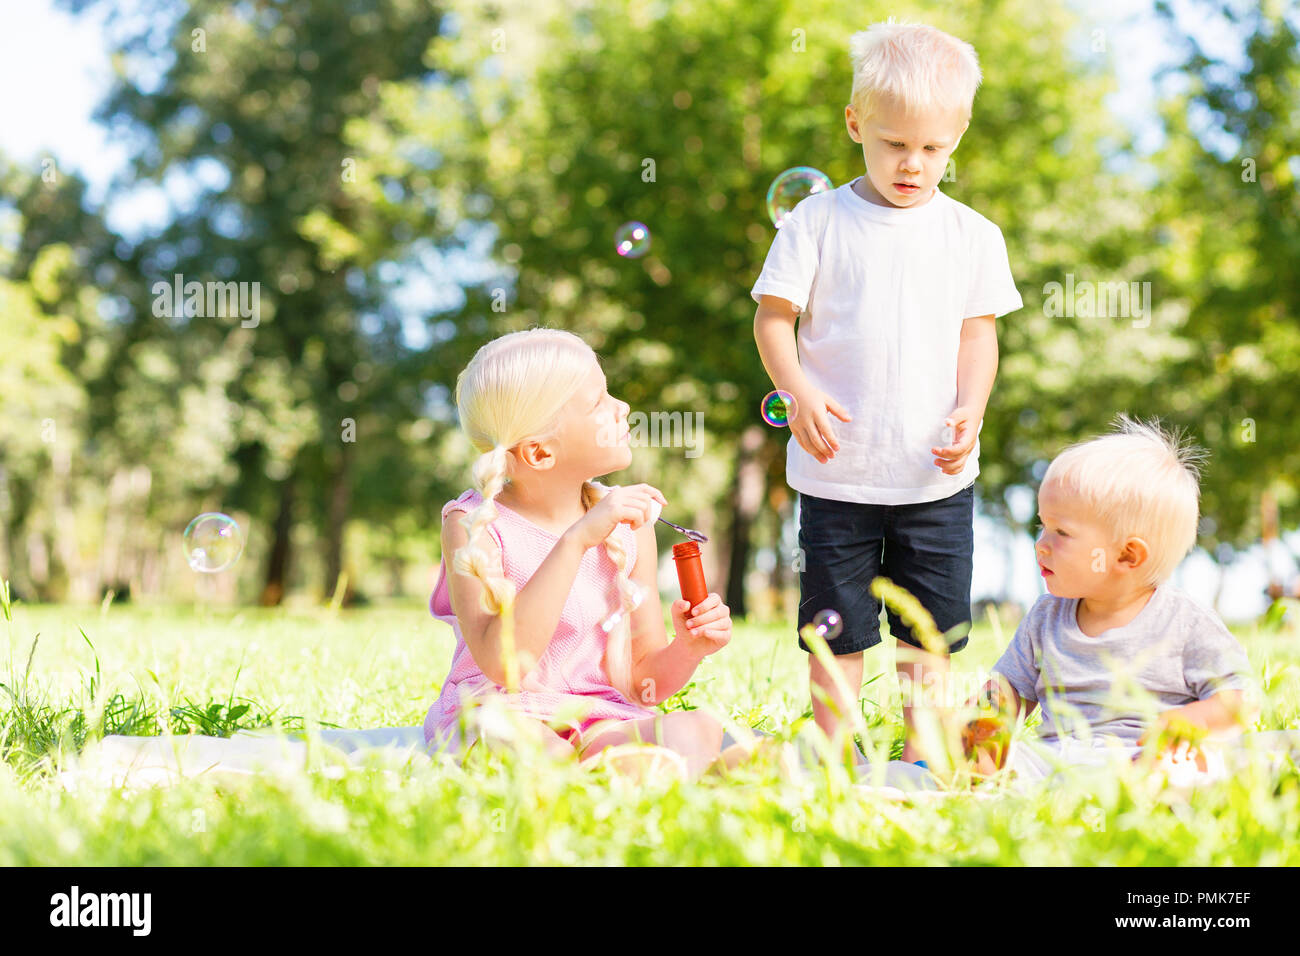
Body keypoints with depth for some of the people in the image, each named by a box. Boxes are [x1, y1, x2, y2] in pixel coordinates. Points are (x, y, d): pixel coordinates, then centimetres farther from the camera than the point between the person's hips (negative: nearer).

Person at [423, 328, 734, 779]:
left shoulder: (627, 526, 5)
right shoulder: (475, 525, -8)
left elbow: (640, 683, 11)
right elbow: (501, 664, -26)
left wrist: (687, 650, -13)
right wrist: (576, 541, -29)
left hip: (599, 723, 4)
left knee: (697, 730, -28)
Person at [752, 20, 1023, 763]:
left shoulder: (973, 236, 3)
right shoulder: (818, 222, -3)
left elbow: (978, 336, 7)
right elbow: (774, 316, -2)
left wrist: (971, 410, -10)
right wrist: (799, 392, -19)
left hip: (936, 477, 2)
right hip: (837, 471, -1)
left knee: (932, 626, 9)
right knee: (839, 626, 7)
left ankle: (921, 756, 22)